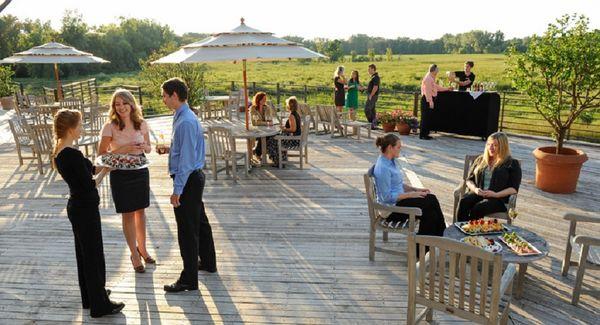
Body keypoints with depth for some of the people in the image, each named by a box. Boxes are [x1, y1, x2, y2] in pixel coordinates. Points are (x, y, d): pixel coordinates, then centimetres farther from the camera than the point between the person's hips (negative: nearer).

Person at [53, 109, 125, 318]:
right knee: (94, 255, 3)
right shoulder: (73, 154, -24)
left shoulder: (58, 152, 4)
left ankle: (90, 296, 37)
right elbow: (89, 184, -22)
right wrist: (103, 171, -6)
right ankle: (100, 305, 16)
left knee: (84, 252, 21)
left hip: (76, 207, 10)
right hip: (86, 209, -10)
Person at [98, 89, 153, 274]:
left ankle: (142, 248, 34)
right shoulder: (110, 126, -12)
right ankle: (134, 254, 23)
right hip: (120, 173, -3)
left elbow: (148, 148, 9)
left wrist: (144, 147, -14)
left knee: (140, 211, 14)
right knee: (128, 214, 7)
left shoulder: (141, 124, -2)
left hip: (140, 170, 3)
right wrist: (123, 149, -22)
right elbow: (102, 153, -10)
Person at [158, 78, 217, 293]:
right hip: (194, 177, 10)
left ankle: (189, 280, 11)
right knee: (200, 222, 22)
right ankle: (207, 263, 40)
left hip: (187, 180, -10)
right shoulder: (184, 117, 10)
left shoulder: (185, 122, -22)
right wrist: (170, 149, 12)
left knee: (187, 230, -1)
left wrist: (177, 190, -21)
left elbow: (186, 159, -23)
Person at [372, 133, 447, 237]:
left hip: (397, 200, 9)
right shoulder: (383, 168, -23)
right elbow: (387, 197, -24)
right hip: (391, 207, -9)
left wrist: (416, 189, 5)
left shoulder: (391, 161, 8)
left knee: (432, 199, -4)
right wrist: (410, 194, -17)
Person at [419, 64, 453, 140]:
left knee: (428, 117, 11)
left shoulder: (431, 78, 18)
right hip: (427, 99, -10)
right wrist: (430, 101, -24)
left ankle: (425, 134, 15)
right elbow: (427, 91, -21)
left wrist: (447, 89, 30)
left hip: (430, 99, 10)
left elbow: (436, 87, 28)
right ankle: (422, 135, -5)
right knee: (425, 117, -8)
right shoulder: (428, 78, -15)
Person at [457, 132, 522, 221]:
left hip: (499, 198, -4)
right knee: (463, 202, -32)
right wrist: (475, 189, -3)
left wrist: (496, 194, -15)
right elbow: (469, 180, 20)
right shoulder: (480, 160, 22)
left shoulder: (512, 164, 9)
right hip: (478, 194, 4)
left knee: (478, 208, -36)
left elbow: (514, 189, 1)